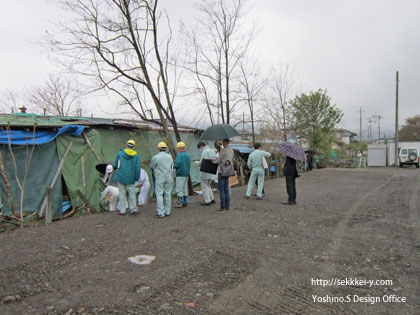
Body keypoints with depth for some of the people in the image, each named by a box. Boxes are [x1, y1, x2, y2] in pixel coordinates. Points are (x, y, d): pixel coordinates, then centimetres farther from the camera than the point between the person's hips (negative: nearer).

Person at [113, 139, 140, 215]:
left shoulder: (120, 153, -3)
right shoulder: (136, 155, -4)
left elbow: (115, 165, 2)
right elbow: (137, 168, -6)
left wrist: (116, 168, 25)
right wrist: (137, 178, 4)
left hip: (120, 177, 1)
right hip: (130, 178, 0)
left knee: (122, 194, 8)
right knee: (132, 193, 10)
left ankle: (122, 210, 12)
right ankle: (133, 209, 15)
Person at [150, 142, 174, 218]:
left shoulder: (155, 157, -9)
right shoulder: (170, 157, 4)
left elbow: (152, 166, 6)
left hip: (160, 178, -4)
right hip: (169, 178, 4)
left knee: (159, 195, 0)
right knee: (168, 194, 10)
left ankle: (161, 213, -2)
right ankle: (167, 211, 16)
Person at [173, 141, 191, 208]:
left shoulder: (180, 155, -13)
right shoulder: (188, 155, 10)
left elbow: (177, 165, -20)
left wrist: (173, 166, 0)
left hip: (180, 175, -8)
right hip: (186, 174, 8)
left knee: (179, 189, -3)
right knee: (185, 189, 12)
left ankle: (180, 202, -3)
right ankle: (185, 202, 16)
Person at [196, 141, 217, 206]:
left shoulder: (205, 152, -13)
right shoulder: (212, 151, 15)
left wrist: (197, 162, 3)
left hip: (205, 173, -9)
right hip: (212, 173, 9)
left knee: (205, 187, 1)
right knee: (208, 186, 22)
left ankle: (207, 201, 4)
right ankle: (212, 199, 24)